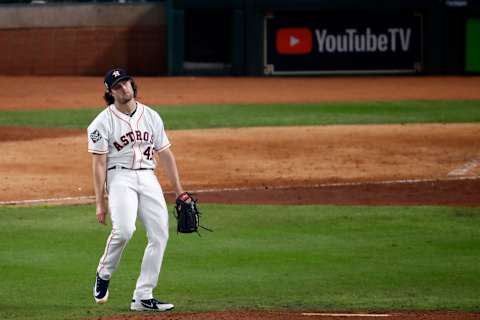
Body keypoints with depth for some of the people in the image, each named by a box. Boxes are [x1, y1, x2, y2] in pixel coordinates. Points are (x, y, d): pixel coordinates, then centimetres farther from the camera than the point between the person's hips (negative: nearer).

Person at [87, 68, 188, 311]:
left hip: (148, 178, 5)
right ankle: (104, 275, -1)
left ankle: (142, 297, -1)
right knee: (123, 229, -27)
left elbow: (165, 155, 16)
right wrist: (100, 203, -10)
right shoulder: (103, 122, 0)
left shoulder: (151, 116, 14)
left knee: (160, 235, -6)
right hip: (120, 177, -5)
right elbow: (98, 164, -3)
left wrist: (179, 192, 12)